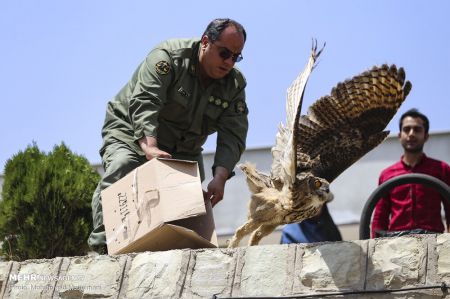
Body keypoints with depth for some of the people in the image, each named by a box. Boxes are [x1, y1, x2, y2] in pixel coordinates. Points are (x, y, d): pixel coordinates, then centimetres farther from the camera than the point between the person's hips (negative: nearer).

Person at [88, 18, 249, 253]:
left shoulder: (235, 85, -7)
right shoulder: (169, 56, -23)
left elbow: (233, 137, -16)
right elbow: (143, 103, -36)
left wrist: (220, 178, -34)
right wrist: (150, 147, -52)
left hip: (183, 149, 6)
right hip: (132, 132, -5)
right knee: (118, 173, -28)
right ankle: (103, 246, -30)